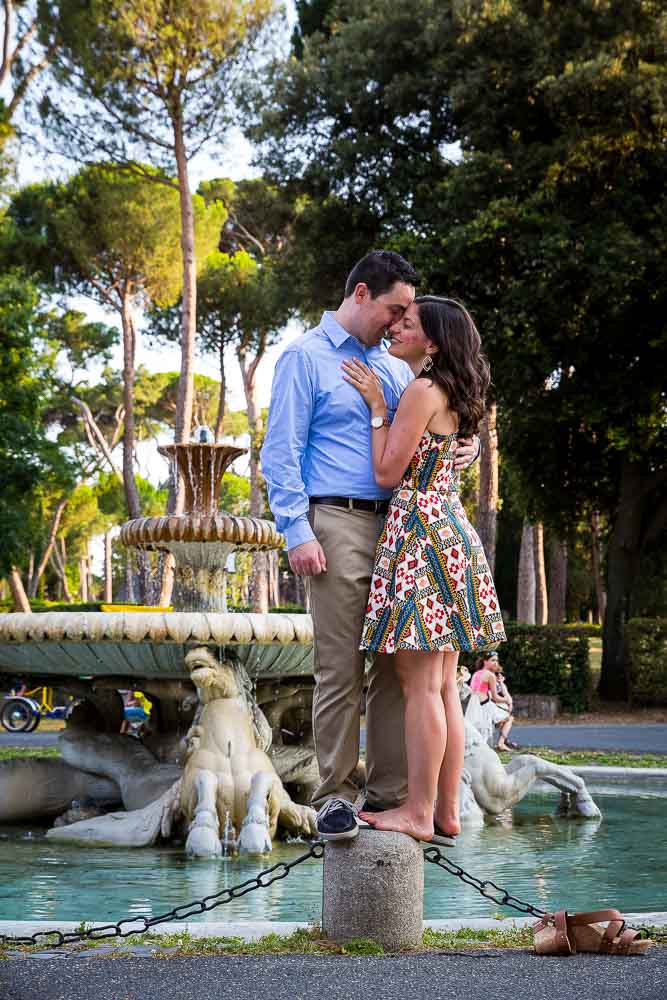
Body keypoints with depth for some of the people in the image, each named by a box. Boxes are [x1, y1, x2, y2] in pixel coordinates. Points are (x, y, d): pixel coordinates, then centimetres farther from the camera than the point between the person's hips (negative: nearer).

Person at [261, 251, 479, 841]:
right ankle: (337, 795, -1)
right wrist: (298, 532, -14)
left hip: (395, 524, 6)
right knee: (340, 668, -7)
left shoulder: (395, 368, 21)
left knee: (396, 663, 4)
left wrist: (466, 445, 6)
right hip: (339, 524, -6)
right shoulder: (306, 357, 2)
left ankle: (391, 792, 10)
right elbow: (281, 453, -5)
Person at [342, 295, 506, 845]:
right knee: (442, 684, 9)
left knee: (419, 682, -8)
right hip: (451, 530, 10)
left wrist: (376, 406, -5)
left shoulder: (421, 391, -11)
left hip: (421, 533, -10)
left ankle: (417, 813, -5)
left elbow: (388, 472, -11)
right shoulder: (452, 396, 18)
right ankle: (447, 813, 12)